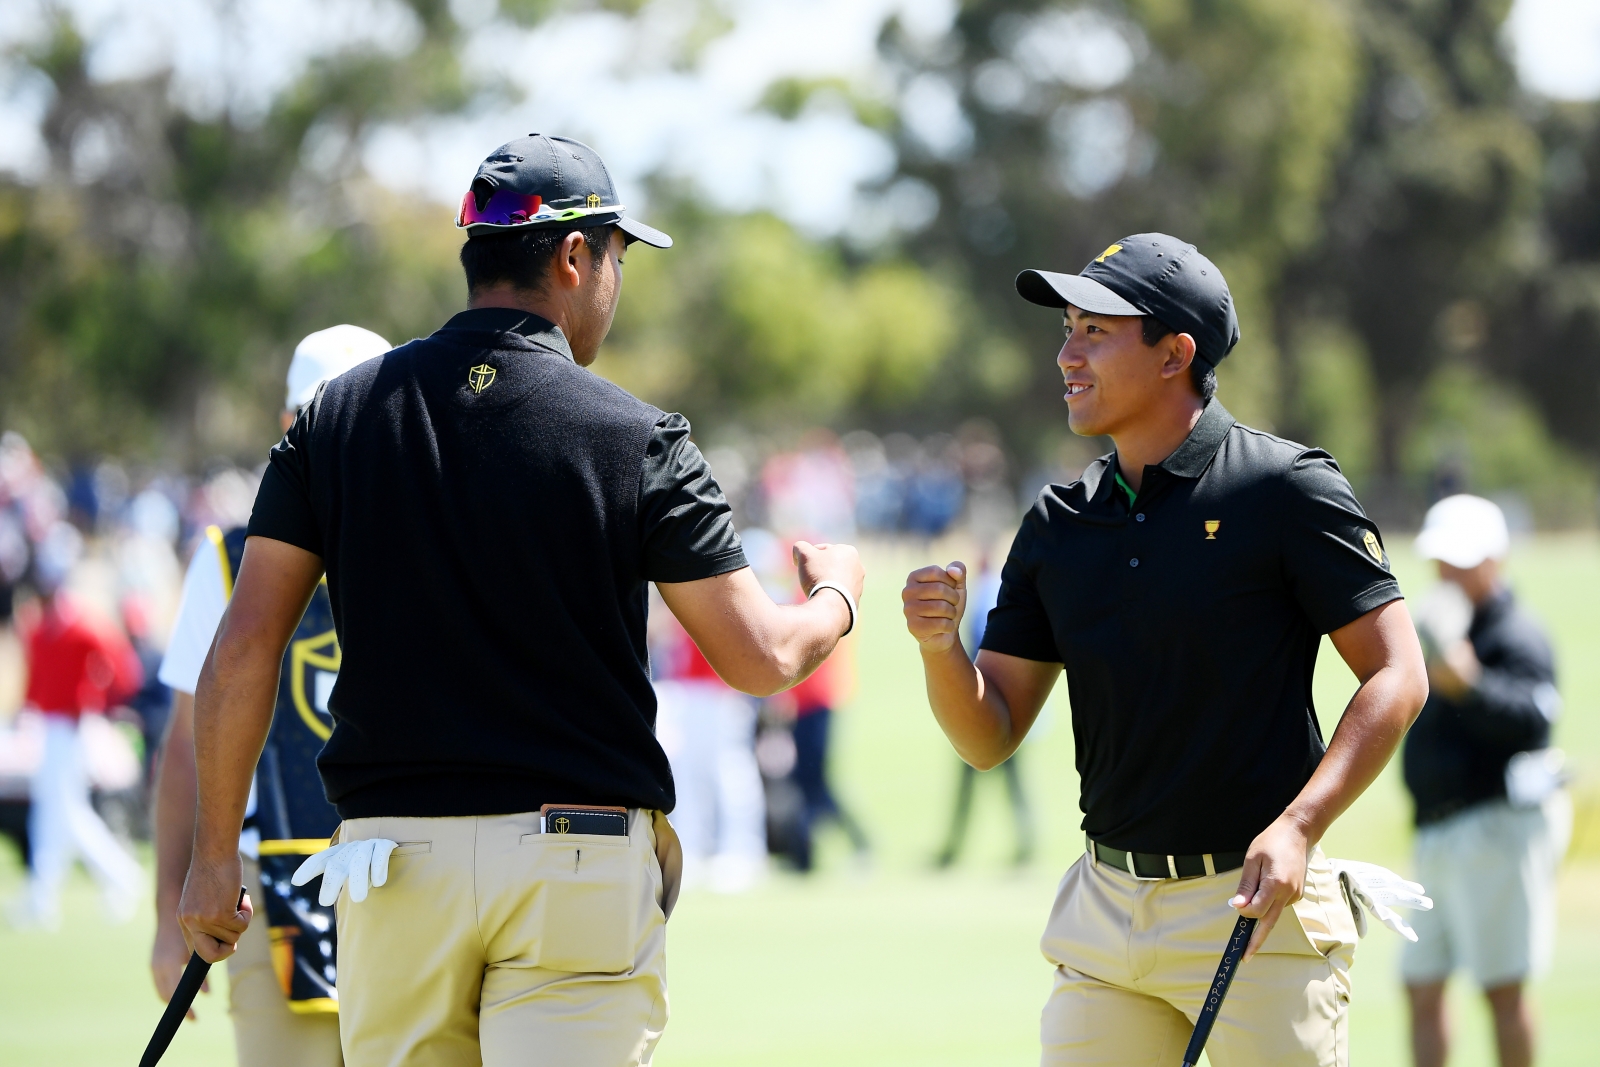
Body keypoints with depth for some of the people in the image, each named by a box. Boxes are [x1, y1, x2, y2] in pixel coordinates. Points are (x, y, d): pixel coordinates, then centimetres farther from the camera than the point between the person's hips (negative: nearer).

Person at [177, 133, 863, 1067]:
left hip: (392, 855, 3)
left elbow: (244, 648, 1)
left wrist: (216, 852, 9)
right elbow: (762, 658, -3)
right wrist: (838, 595, 20)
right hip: (578, 853, -3)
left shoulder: (336, 418, 5)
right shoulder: (636, 440, -4)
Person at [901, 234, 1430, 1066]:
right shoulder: (1059, 523, 10)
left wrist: (1299, 827, -19)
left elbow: (1396, 676, -7)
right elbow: (988, 738, 11)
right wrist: (941, 647, -10)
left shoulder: (1286, 490, -6)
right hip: (1105, 910, 5)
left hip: (1254, 909, -5)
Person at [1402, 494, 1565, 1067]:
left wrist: (1469, 686, -41)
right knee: (1421, 988, 7)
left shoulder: (1516, 635, -10)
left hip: (1498, 826, -9)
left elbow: (1533, 719, -28)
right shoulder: (1444, 633, 18)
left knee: (1502, 989, -8)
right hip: (1438, 831, 9)